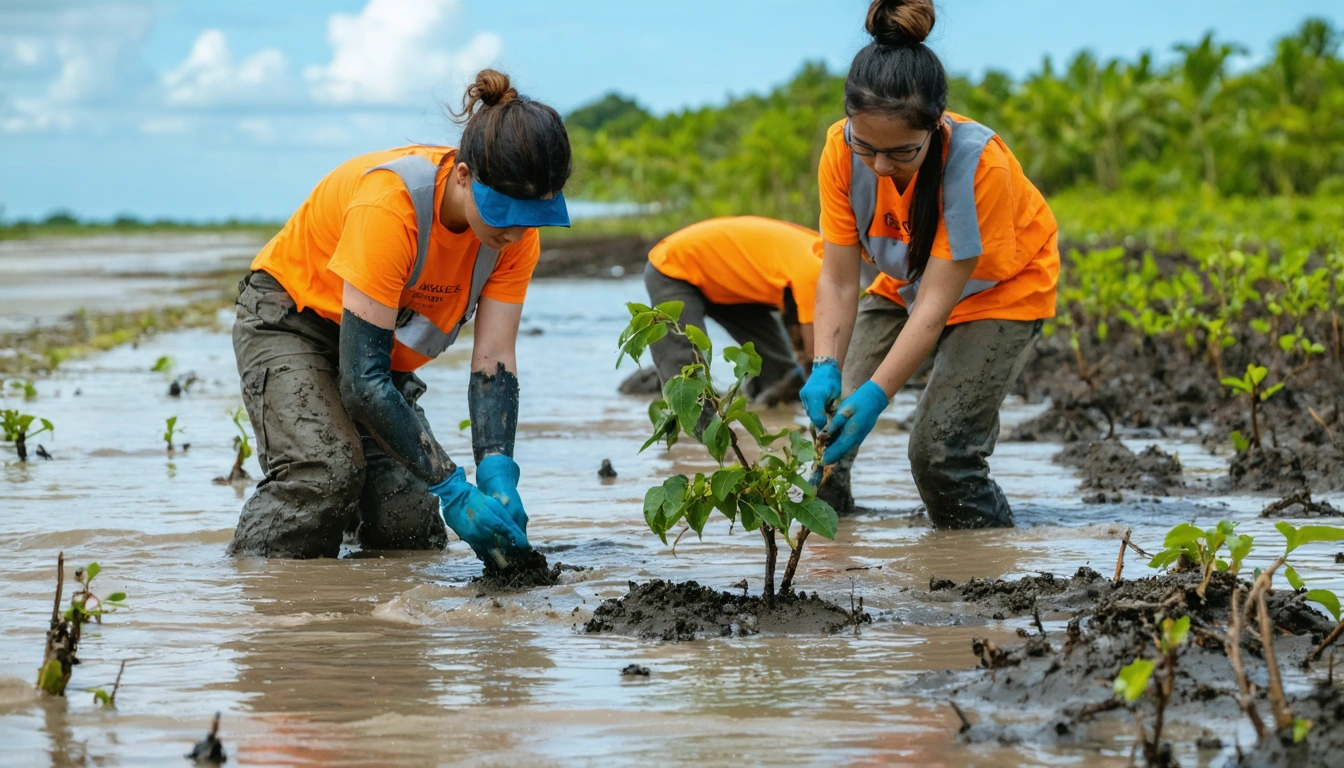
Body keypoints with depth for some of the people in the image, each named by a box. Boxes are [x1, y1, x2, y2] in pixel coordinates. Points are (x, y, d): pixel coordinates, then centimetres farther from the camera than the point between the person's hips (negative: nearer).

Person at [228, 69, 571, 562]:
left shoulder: (517, 229, -20)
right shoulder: (389, 205, -38)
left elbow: (493, 364, -20)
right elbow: (362, 379, -38)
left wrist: (498, 479, -37)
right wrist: (454, 490, -41)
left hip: (384, 346, 5)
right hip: (289, 319, -5)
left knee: (411, 530, -10)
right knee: (327, 470, -31)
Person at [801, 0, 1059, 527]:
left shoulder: (978, 163, -36)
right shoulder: (843, 150, -25)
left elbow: (936, 303, -34)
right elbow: (838, 280, -21)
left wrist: (875, 395, -42)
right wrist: (827, 370, -37)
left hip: (999, 290, -5)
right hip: (906, 282, 5)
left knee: (940, 448, -19)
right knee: (829, 414, -9)